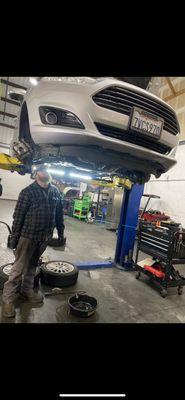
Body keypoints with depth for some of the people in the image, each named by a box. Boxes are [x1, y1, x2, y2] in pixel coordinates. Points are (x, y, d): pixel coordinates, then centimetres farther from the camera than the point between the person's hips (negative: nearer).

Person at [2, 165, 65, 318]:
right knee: (19, 268, 4)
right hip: (28, 235, -4)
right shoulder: (28, 191, -9)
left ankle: (27, 290, 38)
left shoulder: (56, 192, 5)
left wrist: (61, 232, 11)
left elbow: (59, 214, 10)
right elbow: (18, 215, -8)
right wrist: (14, 236, -8)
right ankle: (8, 299, 21)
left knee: (32, 266, 20)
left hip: (44, 237, 4)